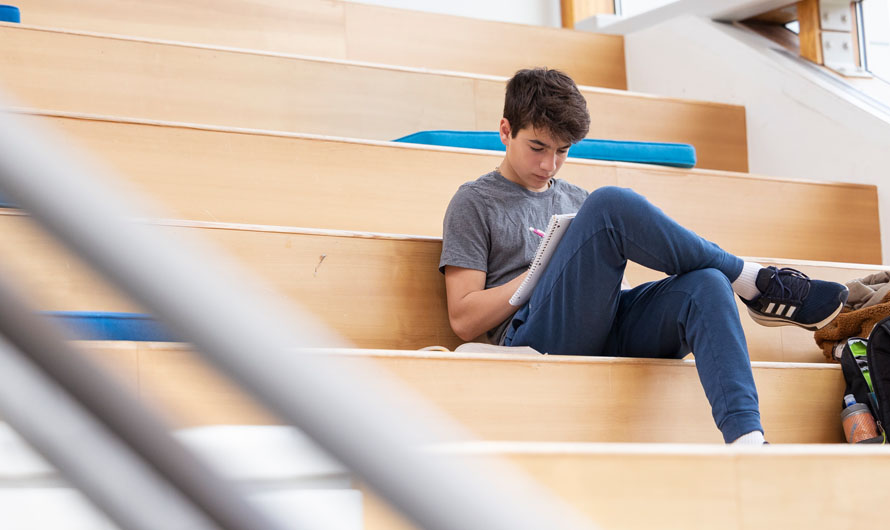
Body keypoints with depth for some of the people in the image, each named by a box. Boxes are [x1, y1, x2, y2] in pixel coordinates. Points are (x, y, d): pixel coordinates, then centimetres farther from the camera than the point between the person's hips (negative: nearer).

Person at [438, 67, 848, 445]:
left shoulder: (576, 200, 31)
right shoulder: (475, 204, 14)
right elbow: (464, 320, 4)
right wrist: (545, 269, -2)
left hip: (606, 335, 6)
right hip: (535, 339, -5)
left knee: (704, 284, -28)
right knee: (610, 204, -26)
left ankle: (747, 438, -47)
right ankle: (756, 284, -14)